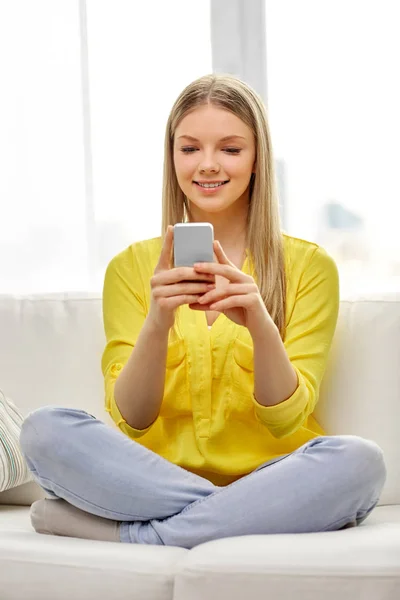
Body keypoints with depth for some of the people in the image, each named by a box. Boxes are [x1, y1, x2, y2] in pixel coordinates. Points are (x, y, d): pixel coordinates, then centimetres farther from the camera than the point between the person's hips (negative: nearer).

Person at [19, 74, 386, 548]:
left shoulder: (309, 266, 4)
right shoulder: (131, 268, 8)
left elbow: (287, 420, -4)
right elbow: (130, 421, -2)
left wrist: (259, 325, -24)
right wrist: (157, 322, -21)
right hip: (156, 480, 1)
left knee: (359, 460, -32)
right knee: (45, 429, -24)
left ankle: (133, 536, -23)